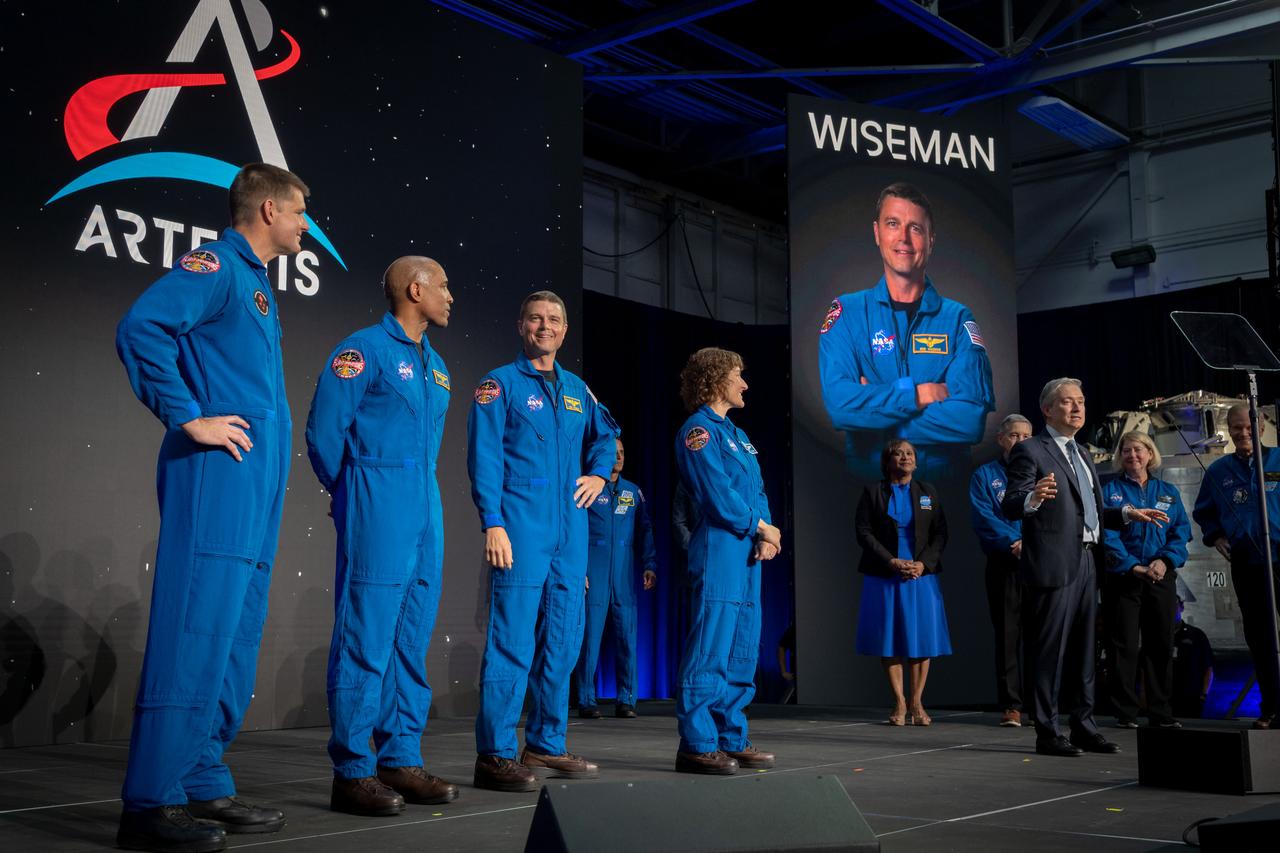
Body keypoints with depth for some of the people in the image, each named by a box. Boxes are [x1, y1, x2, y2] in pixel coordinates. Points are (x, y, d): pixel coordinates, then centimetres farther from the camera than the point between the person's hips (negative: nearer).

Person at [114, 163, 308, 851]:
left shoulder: (255, 284, 24)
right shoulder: (215, 265, -4)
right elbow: (140, 328, -19)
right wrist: (188, 419, -17)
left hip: (253, 486, 10)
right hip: (216, 480, -10)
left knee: (234, 642, 9)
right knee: (194, 635, -10)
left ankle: (205, 790, 15)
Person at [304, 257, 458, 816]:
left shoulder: (436, 366, 18)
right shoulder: (363, 349, -5)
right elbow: (323, 431, -6)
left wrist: (420, 493, 17)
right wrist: (351, 495, 4)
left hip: (425, 514, 8)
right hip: (376, 515, -8)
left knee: (412, 642, 9)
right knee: (367, 639, -6)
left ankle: (401, 761, 16)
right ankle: (353, 772, 0)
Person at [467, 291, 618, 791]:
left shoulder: (577, 390, 17)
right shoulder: (500, 384, 0)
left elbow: (605, 434, 33)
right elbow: (484, 457, -7)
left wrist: (598, 474, 14)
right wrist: (492, 523, -15)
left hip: (570, 529, 6)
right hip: (521, 528, -6)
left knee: (562, 641, 9)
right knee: (513, 639, -9)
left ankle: (546, 745, 19)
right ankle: (495, 755, -3)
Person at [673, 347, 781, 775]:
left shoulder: (737, 434, 22)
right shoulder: (698, 431, -6)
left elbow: (757, 491, 16)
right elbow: (719, 495, -15)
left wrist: (766, 537, -1)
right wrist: (762, 528, -6)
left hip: (747, 554, 9)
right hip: (718, 551, -9)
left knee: (742, 652, 11)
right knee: (709, 648, -8)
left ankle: (732, 740, 18)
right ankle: (697, 745, -4)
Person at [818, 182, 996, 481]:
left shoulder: (958, 319, 5)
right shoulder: (847, 313, 6)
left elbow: (971, 419, -8)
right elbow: (839, 404, -9)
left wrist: (873, 407, -8)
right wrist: (917, 394, -9)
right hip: (865, 484, 0)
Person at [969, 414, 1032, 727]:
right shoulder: (985, 476, 10)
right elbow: (982, 517, -3)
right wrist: (1014, 542, -15)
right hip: (1003, 566, -1)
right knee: (1008, 634, -2)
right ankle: (1011, 705, 0)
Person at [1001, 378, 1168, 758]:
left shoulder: (1082, 455, 22)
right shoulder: (1030, 450, -6)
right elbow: (1009, 506, -16)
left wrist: (1128, 513, 15)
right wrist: (1032, 498, -36)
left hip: (1086, 565, 9)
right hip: (1053, 565, -9)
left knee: (1083, 651, 13)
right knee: (1049, 651, -5)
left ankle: (1084, 727, 21)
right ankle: (1047, 733, 1)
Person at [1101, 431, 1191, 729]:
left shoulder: (1168, 492, 13)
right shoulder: (1110, 491, 3)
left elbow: (1182, 531, 5)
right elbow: (1108, 536, -7)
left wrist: (1166, 561, -13)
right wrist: (1134, 567, -17)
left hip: (1162, 578, 3)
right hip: (1122, 579, -3)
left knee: (1161, 645, 6)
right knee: (1123, 645, -3)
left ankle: (1161, 713, 14)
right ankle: (1125, 713, 4)